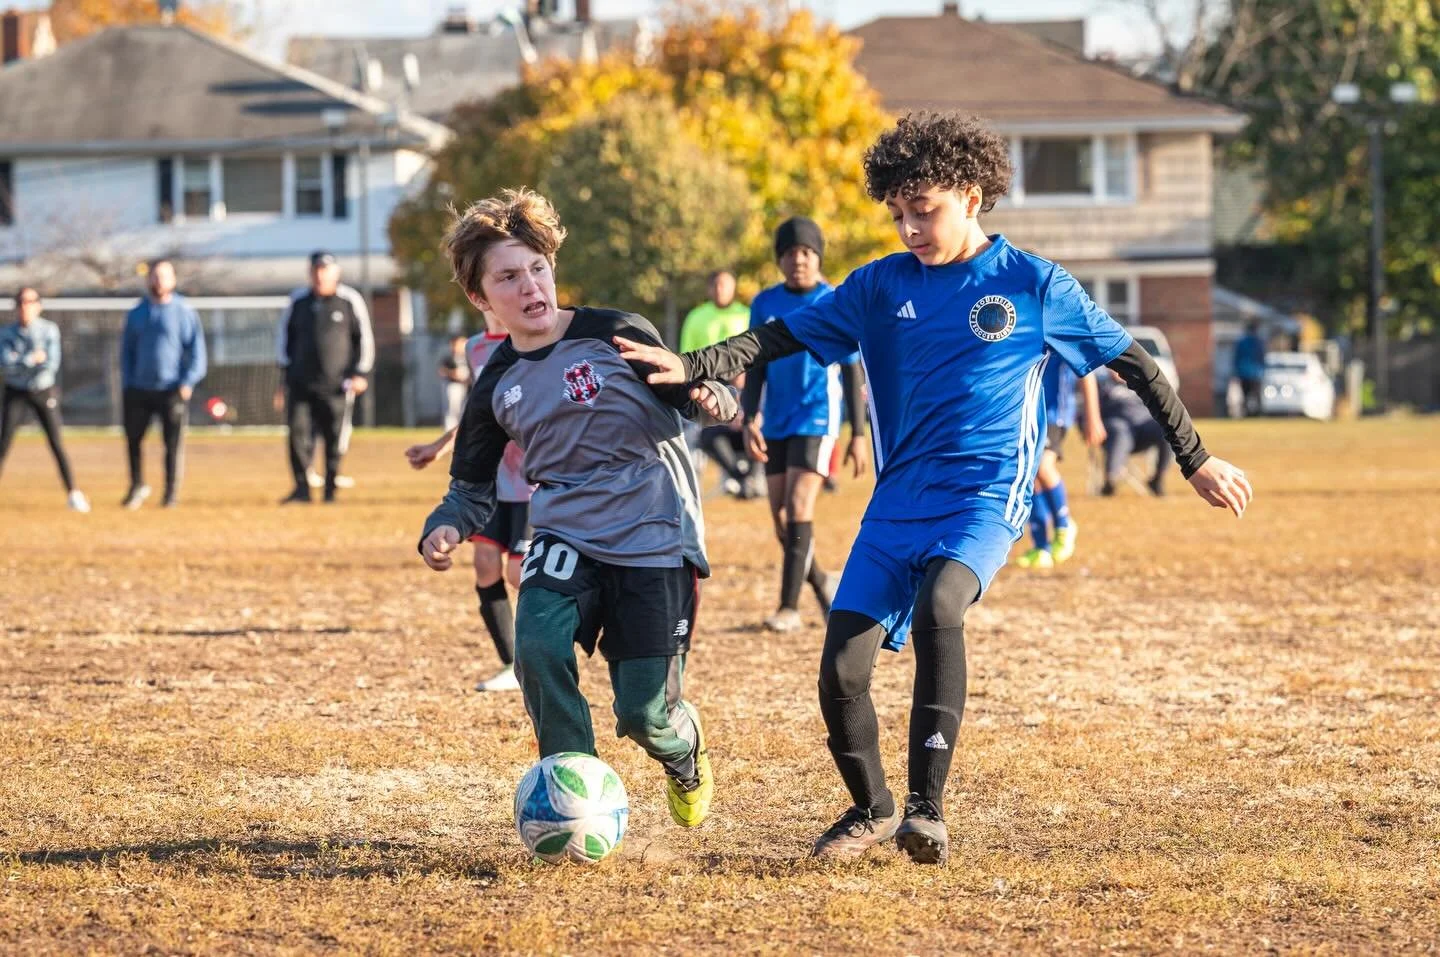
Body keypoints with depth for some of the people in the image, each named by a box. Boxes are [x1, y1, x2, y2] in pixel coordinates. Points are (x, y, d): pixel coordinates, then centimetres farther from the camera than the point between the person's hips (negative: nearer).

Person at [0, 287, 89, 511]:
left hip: (44, 392, -1)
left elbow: (52, 364, -17)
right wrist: (31, 359, -22)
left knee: (56, 444, -4)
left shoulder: (49, 330, -7)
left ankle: (73, 493, 3)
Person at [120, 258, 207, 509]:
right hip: (139, 389, 4)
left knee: (174, 443, -3)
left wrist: (188, 382, -12)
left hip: (172, 391, -4)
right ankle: (137, 486, 21)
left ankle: (172, 494, 5)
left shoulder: (184, 312, 0)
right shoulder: (137, 314, 11)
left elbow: (197, 349, -2)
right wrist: (126, 385, 6)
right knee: (133, 439, 5)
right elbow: (127, 350, 16)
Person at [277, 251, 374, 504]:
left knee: (335, 439, 0)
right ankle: (302, 489, -3)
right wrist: (286, 367, 10)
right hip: (301, 383, 2)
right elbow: (285, 335, 20)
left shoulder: (350, 301, 2)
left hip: (336, 385, -2)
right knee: (299, 433, -7)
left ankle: (331, 490, 9)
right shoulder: (298, 303, 11)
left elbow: (364, 338, 5)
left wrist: (360, 373, -2)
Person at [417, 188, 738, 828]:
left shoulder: (616, 337, -6)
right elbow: (473, 487, 16)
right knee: (538, 647, -28)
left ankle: (684, 750, 31)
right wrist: (444, 530, -6)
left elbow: (688, 391, 1)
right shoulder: (498, 385, 6)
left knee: (644, 713, -8)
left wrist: (712, 396, -25)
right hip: (564, 537, 3)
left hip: (654, 536, -3)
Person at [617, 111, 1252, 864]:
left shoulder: (1035, 287, 1)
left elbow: (1131, 364, 9)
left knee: (938, 605, -35)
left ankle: (927, 805, -28)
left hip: (986, 497, -4)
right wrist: (693, 367, -9)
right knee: (841, 674, -8)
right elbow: (780, 338, 8)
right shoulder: (881, 286, 8)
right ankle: (872, 810, 20)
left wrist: (1195, 461, 11)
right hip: (898, 502, 4)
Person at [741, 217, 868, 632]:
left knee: (799, 509, -14)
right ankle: (822, 583, 27)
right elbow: (755, 368, 10)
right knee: (781, 518, 5)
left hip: (817, 420, -4)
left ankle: (789, 606, -12)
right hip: (775, 424, 5)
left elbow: (852, 372, 0)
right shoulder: (765, 304, 6)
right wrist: (749, 420, -3)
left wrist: (859, 435, -2)